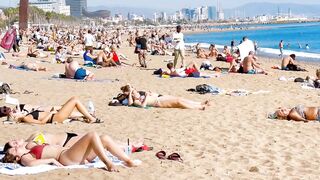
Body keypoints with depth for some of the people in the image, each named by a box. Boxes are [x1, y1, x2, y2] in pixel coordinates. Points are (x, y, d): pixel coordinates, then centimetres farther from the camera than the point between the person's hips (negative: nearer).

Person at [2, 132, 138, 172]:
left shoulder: (31, 151, 26)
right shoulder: (25, 158, 0)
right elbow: (31, 163, -25)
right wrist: (52, 160, -19)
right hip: (67, 158, -9)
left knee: (105, 139, -3)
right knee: (92, 135, -21)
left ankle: (129, 161, -6)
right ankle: (108, 163, -26)